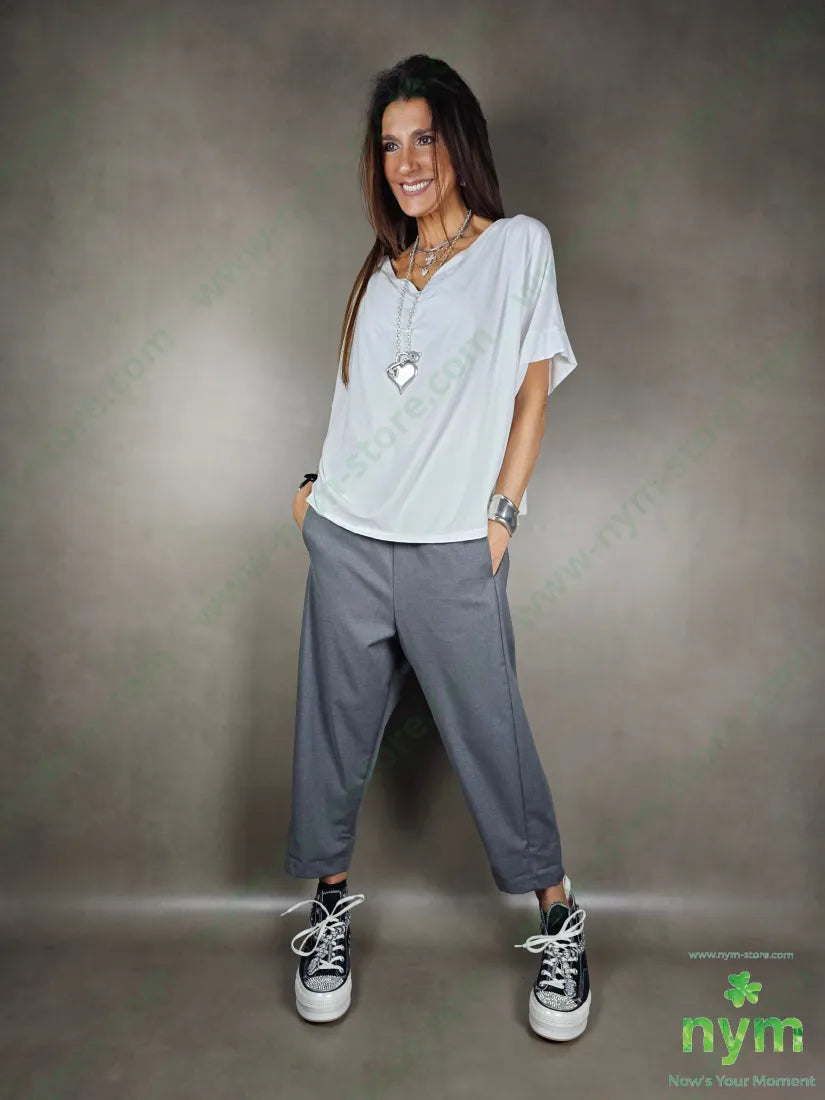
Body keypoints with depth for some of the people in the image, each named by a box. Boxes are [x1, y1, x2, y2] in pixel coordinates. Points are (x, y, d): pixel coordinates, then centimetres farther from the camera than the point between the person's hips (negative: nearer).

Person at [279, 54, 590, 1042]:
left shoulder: (518, 245, 5)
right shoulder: (381, 269, 17)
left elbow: (532, 388, 1)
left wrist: (502, 512, -6)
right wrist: (320, 484, 9)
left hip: (453, 552, -4)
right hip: (346, 540, 4)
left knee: (492, 737, 2)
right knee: (334, 729, 9)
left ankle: (559, 921, 23)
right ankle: (330, 905, 28)